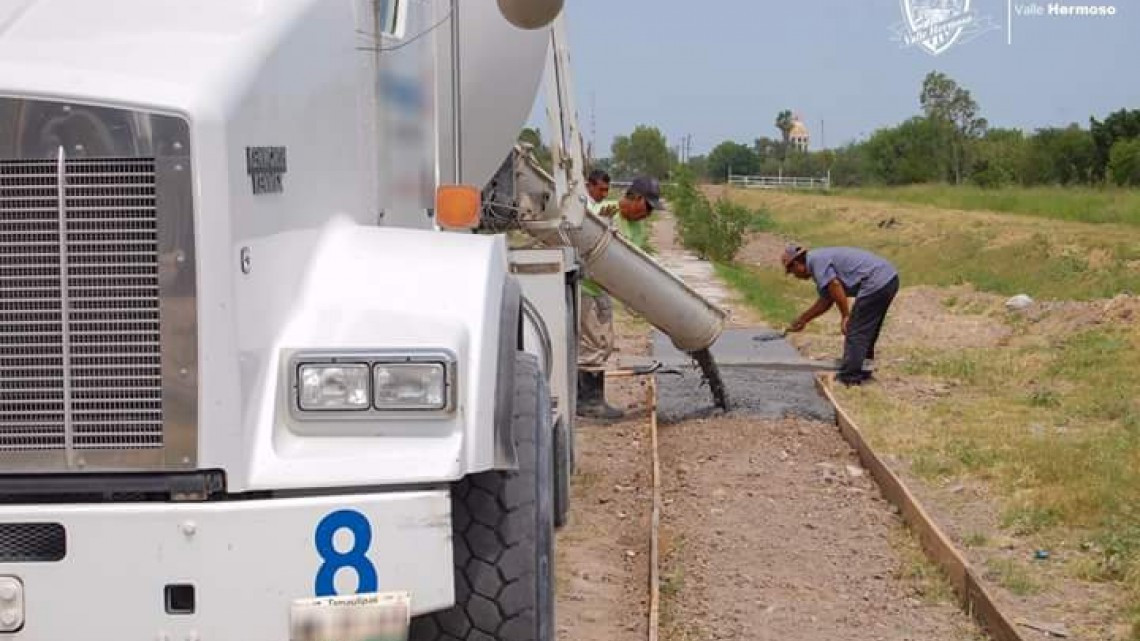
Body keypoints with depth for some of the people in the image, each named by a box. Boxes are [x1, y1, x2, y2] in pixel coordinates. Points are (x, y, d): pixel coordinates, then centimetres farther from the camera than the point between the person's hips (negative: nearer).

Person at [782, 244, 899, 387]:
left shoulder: (815, 260, -7)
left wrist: (845, 316, -11)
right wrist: (803, 319, 37)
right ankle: (865, 369, 31)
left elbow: (835, 287, -17)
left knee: (855, 332, -3)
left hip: (875, 283, -10)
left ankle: (849, 377, 2)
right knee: (867, 331, 22)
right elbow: (826, 301, 31)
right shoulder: (823, 258, 24)